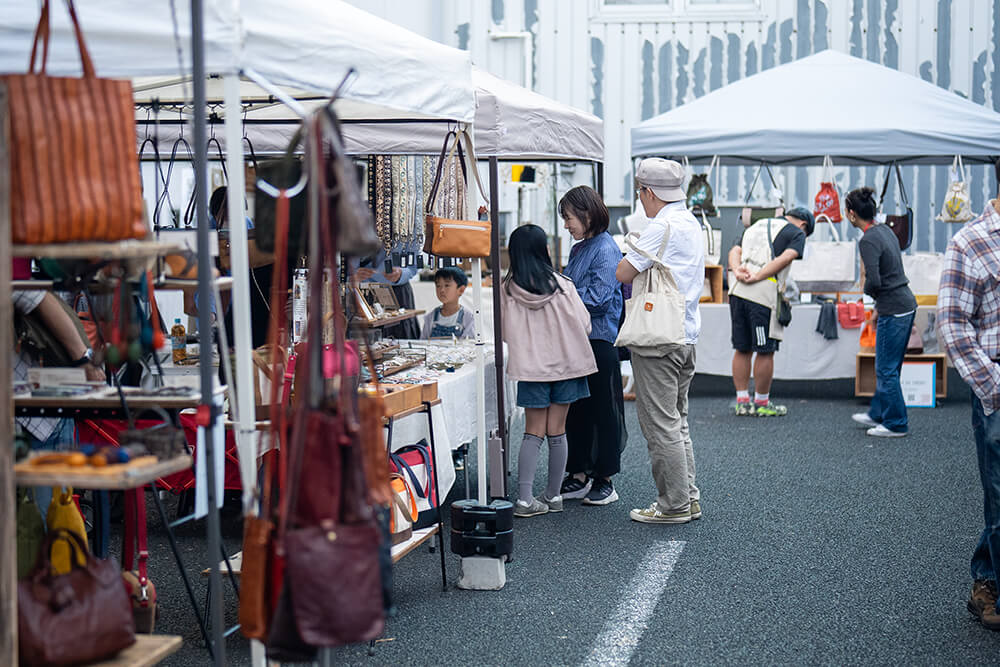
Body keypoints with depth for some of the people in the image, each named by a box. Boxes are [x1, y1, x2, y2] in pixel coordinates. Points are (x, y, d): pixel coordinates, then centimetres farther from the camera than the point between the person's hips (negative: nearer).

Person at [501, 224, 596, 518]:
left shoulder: (507, 289, -7)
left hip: (530, 365, 0)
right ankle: (553, 495, 16)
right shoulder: (562, 285, -9)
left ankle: (525, 498, -5)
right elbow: (584, 325, -3)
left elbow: (506, 333, 2)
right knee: (557, 432, 8)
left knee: (533, 432, 5)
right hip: (565, 362, 0)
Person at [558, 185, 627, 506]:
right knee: (576, 410, 12)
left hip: (600, 340, -9)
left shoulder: (606, 249, -12)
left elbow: (597, 298, -19)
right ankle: (579, 475, 20)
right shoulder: (578, 249, 15)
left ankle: (605, 480, 8)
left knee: (603, 410, 0)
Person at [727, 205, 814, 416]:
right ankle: (761, 403, 13)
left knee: (742, 349, 13)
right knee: (765, 351, 5)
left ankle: (742, 401, 18)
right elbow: (784, 259, -10)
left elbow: (735, 251, 14)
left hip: (737, 291, 6)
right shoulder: (797, 234, 7)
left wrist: (737, 270, -3)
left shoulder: (755, 226, 27)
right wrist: (756, 277, -13)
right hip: (763, 296, -6)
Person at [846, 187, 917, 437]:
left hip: (894, 311, -9)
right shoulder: (885, 230, 11)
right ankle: (878, 414, 30)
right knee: (887, 367, 19)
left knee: (886, 369, 1)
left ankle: (896, 424, 9)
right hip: (906, 304, 9)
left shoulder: (868, 241, -18)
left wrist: (867, 291, -1)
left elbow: (874, 281, -25)